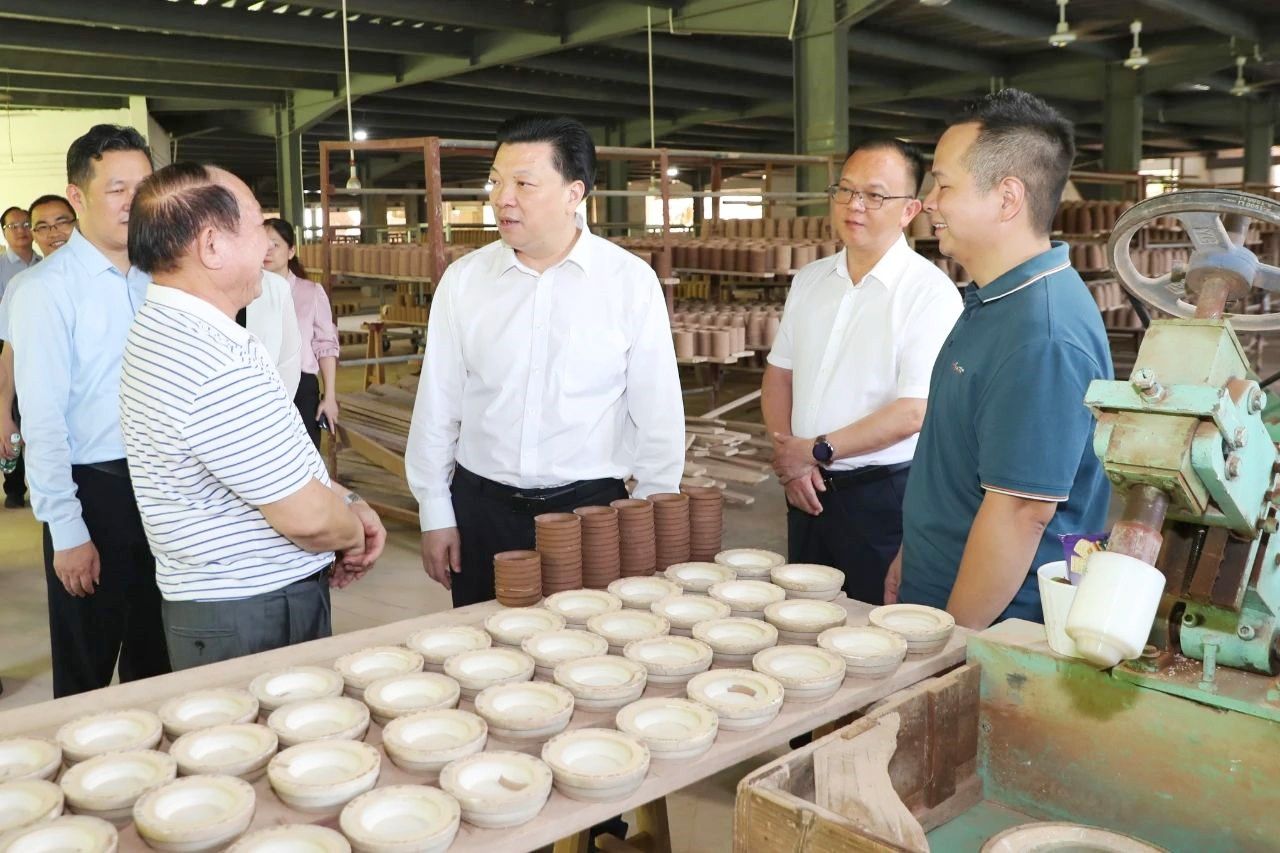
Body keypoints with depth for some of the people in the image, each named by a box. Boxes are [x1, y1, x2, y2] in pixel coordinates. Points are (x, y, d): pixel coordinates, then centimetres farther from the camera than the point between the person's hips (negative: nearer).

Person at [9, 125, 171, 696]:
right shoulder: (46, 289, -11)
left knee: (155, 656, 19)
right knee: (86, 671, 11)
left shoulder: (155, 279, 5)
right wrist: (68, 532, -13)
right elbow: (42, 421, -12)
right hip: (95, 490, -5)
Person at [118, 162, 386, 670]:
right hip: (257, 621, -9)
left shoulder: (160, 328, 5)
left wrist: (347, 502, 7)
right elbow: (309, 519, -24)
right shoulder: (217, 370, -28)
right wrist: (355, 534, -3)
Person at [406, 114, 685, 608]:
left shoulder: (632, 281, -6)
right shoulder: (463, 280, 0)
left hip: (591, 509, -1)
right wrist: (436, 516, 6)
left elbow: (657, 416, -2)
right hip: (481, 508, 2)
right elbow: (437, 406, 4)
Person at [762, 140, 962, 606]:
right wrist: (791, 461, -4)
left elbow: (914, 412, -18)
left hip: (882, 496, -5)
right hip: (809, 491, 6)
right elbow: (778, 376, 11)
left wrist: (817, 451, -11)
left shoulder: (929, 292, -12)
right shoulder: (809, 280, 8)